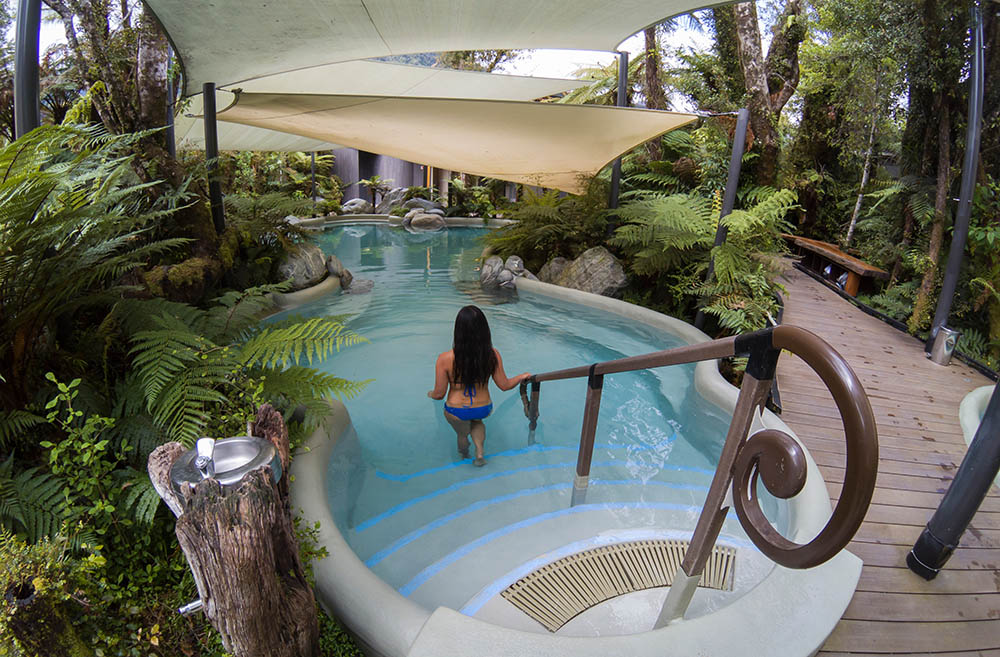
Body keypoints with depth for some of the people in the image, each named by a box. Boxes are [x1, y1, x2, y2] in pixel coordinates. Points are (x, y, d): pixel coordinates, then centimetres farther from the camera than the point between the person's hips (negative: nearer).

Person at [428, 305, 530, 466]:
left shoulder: (445, 359, -26)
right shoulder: (493, 355, -21)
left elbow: (439, 394, -15)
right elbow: (504, 385, -8)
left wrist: (430, 394, 10)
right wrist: (522, 376, 12)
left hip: (456, 412, -2)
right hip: (484, 409, 2)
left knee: (462, 433, 33)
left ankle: (464, 457, 60)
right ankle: (479, 453, 27)